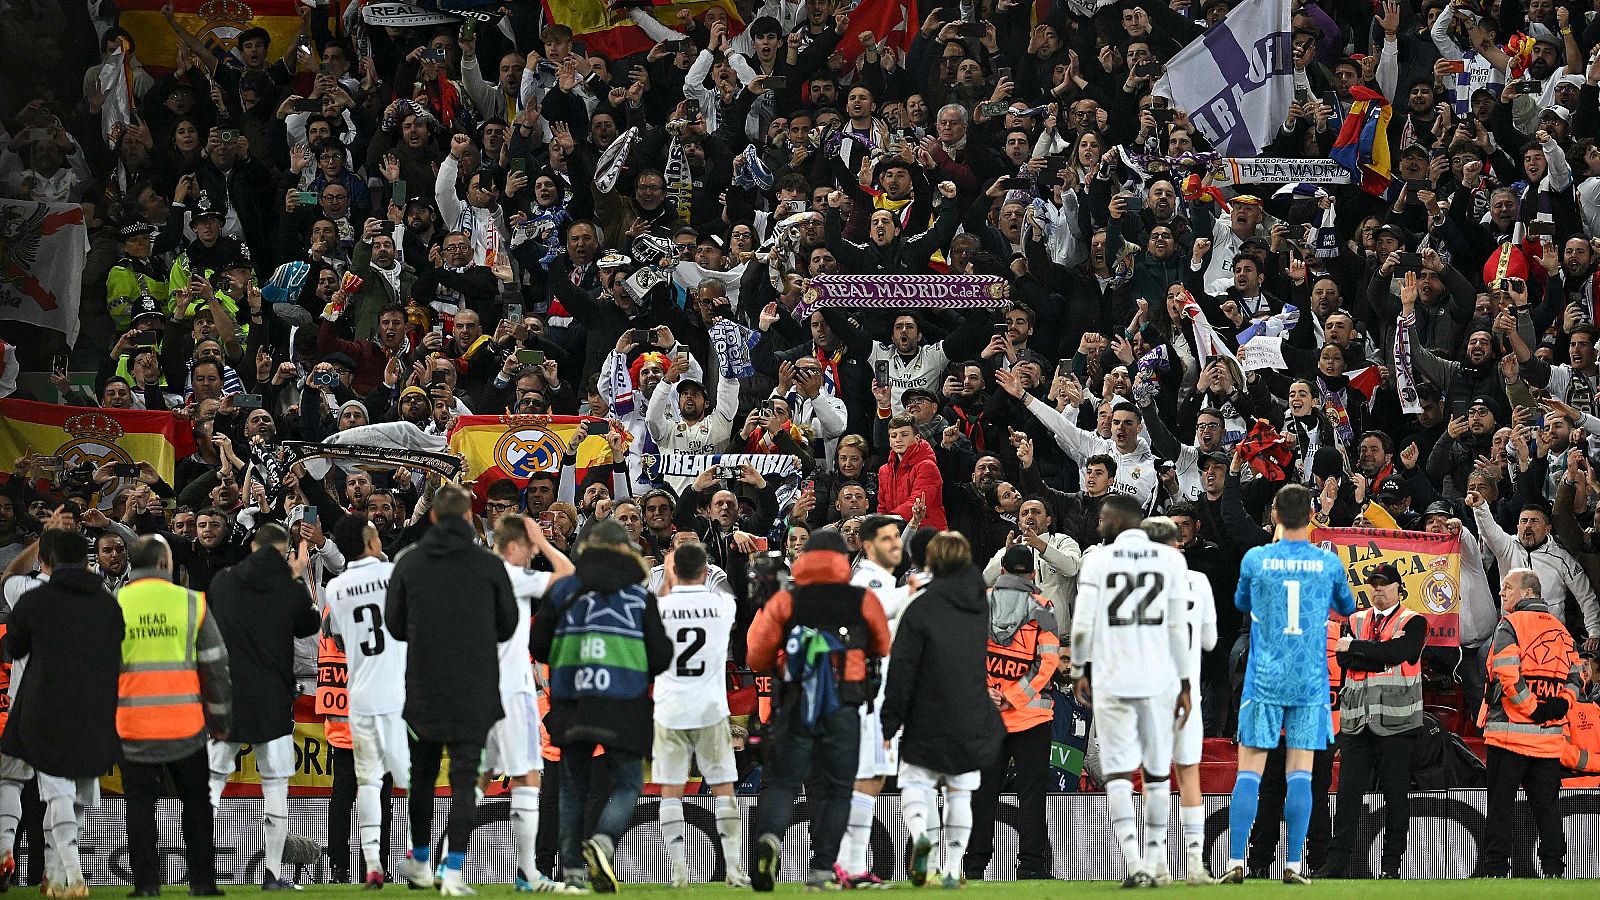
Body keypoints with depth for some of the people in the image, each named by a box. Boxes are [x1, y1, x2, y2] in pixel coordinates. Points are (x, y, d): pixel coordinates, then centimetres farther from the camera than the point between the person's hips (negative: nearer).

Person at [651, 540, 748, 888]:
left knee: (671, 792, 5)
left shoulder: (659, 608, -8)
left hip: (671, 712, -1)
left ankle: (678, 870, -3)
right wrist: (701, 567, 28)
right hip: (711, 709, 1)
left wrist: (668, 578, 24)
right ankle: (734, 868, 4)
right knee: (724, 790, 8)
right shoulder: (723, 604, -5)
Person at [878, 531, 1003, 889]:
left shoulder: (921, 607, -10)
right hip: (973, 722, 4)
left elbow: (901, 671, -11)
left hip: (928, 722, -4)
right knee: (960, 792, 11)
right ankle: (953, 870, 8)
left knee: (915, 781, 7)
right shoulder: (979, 604, 4)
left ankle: (919, 832, -22)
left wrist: (889, 724, -6)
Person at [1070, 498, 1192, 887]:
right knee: (1157, 773, 14)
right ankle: (1156, 860, 19)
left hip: (1111, 680, -2)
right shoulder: (1170, 559, 3)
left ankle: (1135, 862, -14)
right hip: (1158, 680, 2)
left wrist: (1080, 672, 13)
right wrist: (1185, 684, 10)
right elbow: (1178, 628, 3)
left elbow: (1083, 625, -2)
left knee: (1118, 774, -1)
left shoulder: (1097, 561, -1)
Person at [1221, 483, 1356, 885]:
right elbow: (1347, 607, 18)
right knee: (1300, 773, 2)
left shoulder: (1256, 559, -3)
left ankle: (1236, 863, -6)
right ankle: (1293, 865, -2)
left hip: (1264, 681, -1)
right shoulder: (1329, 563, 0)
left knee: (1249, 772, 0)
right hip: (1310, 682, 1)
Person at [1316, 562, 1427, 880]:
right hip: (1356, 720, 3)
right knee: (1348, 793, -1)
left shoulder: (1414, 623, 4)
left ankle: (1392, 863, 6)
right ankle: (1336, 863, 0)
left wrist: (1354, 646, -7)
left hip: (1395, 721, -3)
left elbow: (1395, 653, -14)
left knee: (1396, 794, 1)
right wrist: (1381, 653, -12)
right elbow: (1344, 659, -1)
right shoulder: (1354, 622, 16)